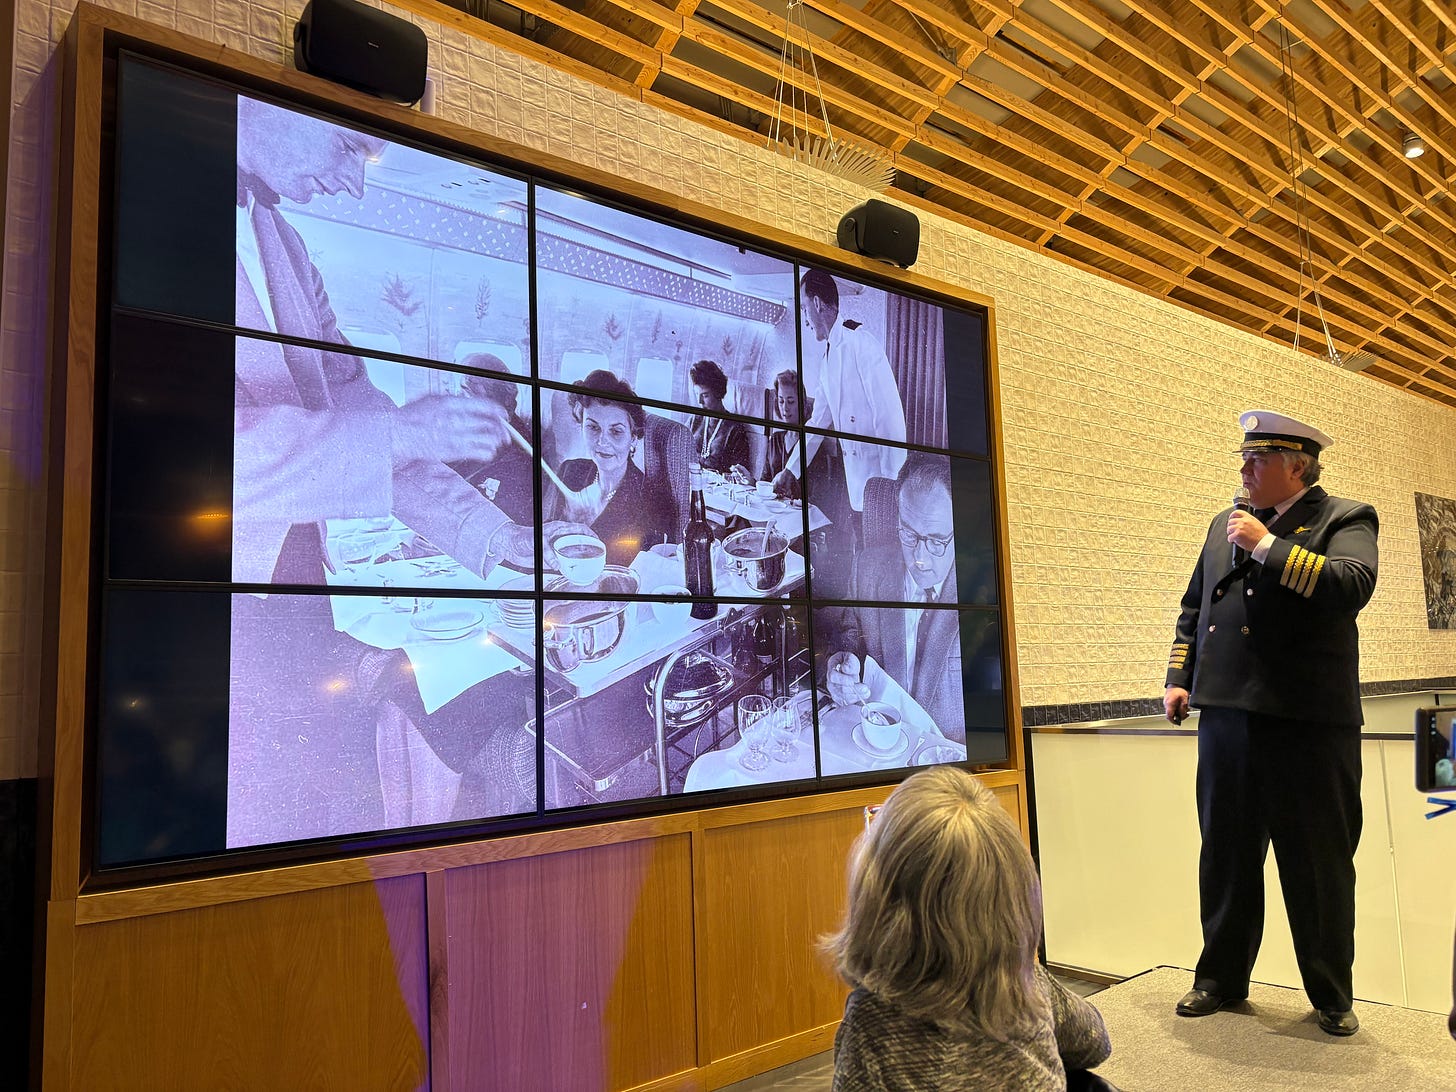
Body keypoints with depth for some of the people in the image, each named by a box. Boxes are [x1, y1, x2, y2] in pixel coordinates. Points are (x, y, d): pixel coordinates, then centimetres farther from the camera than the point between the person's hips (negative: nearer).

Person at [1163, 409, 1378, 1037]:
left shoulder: (1344, 520, -1)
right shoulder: (1225, 525, 16)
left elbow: (1352, 586, -21)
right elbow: (1194, 606, 20)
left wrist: (1267, 544, -16)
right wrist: (1179, 677, 12)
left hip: (1307, 724, -5)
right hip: (1226, 718, 5)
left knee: (1318, 866, 7)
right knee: (1225, 857, 14)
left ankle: (1331, 996, 26)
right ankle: (1221, 979, 29)